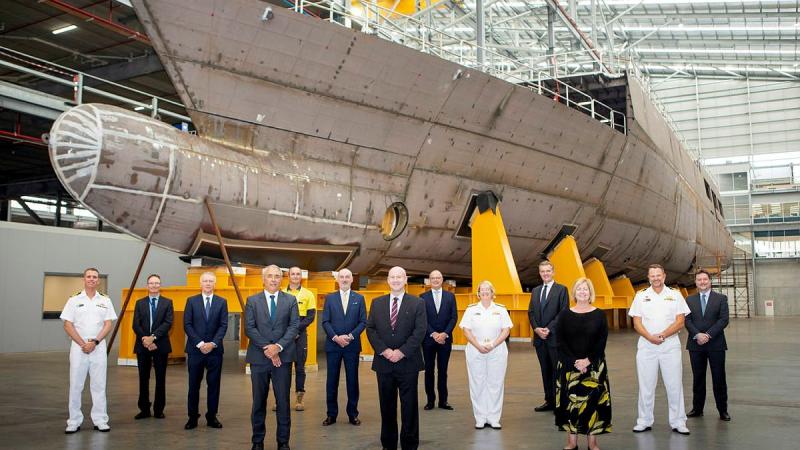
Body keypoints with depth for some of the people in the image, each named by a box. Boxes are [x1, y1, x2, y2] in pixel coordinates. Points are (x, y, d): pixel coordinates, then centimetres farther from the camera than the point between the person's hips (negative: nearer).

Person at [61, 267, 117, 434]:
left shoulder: (105, 301, 6)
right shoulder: (74, 300, 2)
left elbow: (108, 325, 2)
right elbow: (67, 325, -2)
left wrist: (94, 342, -11)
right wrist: (83, 344, -10)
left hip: (99, 347, 1)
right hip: (78, 347, -1)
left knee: (99, 385, 4)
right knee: (75, 385, 2)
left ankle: (100, 420, 10)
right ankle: (74, 422, 9)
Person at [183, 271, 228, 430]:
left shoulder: (222, 302, 6)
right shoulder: (191, 301, 5)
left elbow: (223, 325, 0)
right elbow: (187, 325, -2)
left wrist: (213, 344, -13)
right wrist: (200, 343, -12)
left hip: (214, 350, 1)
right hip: (195, 349, 0)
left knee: (214, 384, 5)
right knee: (194, 384, 4)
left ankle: (212, 416, 13)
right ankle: (193, 417, 12)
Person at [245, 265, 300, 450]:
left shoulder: (290, 300, 7)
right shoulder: (252, 301, 6)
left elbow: (294, 326, -2)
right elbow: (249, 328, -3)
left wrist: (279, 346, -15)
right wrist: (266, 348, -13)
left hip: (283, 357, 0)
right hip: (259, 357, 0)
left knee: (283, 401, 3)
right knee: (258, 401, 9)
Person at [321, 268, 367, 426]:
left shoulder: (359, 298, 6)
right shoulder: (330, 298, 6)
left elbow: (363, 322, 1)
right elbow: (325, 321, 0)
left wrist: (350, 336, -12)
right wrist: (335, 337, -13)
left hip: (352, 345, 0)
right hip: (333, 344, 0)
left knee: (352, 380, 5)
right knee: (332, 380, 4)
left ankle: (353, 414, 15)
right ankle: (331, 414, 13)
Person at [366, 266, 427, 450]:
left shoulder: (417, 303, 1)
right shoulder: (377, 303, 9)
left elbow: (420, 330, -8)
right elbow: (370, 329, 3)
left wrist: (402, 352, -15)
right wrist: (384, 350, -10)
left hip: (408, 362, -2)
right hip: (383, 361, 3)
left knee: (409, 405, 4)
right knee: (387, 405, 10)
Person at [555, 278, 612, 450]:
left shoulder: (599, 314, 3)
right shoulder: (565, 315, 4)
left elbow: (602, 341, -3)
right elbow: (561, 342, -2)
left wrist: (588, 360, -15)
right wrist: (575, 362, -13)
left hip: (594, 366, 0)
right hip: (569, 365, 1)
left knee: (593, 401, 0)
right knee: (570, 400, 1)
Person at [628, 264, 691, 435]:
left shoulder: (675, 295, 5)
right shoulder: (641, 296, 7)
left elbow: (680, 322, -1)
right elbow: (637, 323, 3)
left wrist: (662, 335, -13)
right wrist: (650, 337, -13)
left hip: (670, 346, -1)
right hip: (646, 346, 1)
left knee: (674, 385, 0)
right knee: (646, 385, 4)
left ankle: (678, 422, 9)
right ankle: (645, 421, 13)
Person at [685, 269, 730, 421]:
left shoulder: (721, 298, 2)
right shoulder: (690, 300, 9)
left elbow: (724, 319, -7)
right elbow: (687, 320, 1)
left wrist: (708, 334, -16)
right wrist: (697, 334, -15)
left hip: (716, 344, -2)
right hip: (695, 344, 2)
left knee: (719, 378, 3)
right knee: (698, 378, 9)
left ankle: (723, 410, 12)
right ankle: (697, 408, 18)